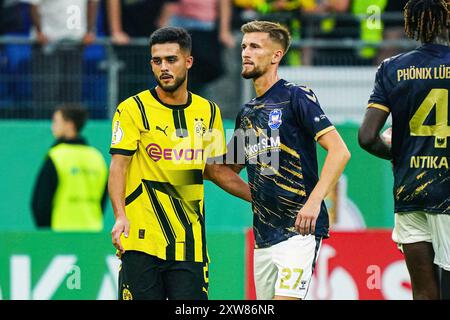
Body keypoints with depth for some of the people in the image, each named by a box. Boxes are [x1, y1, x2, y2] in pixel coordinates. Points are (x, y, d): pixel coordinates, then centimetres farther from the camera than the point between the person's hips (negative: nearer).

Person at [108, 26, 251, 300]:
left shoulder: (209, 112, 11)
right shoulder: (134, 109, -2)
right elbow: (118, 166, -8)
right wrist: (120, 215, -22)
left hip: (189, 244, 3)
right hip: (140, 240, -3)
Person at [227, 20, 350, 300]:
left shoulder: (295, 97, -5)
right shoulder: (247, 113, 17)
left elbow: (339, 151, -13)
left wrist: (314, 201, -23)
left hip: (299, 228, -8)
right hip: (263, 234, 8)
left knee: (286, 298, -19)